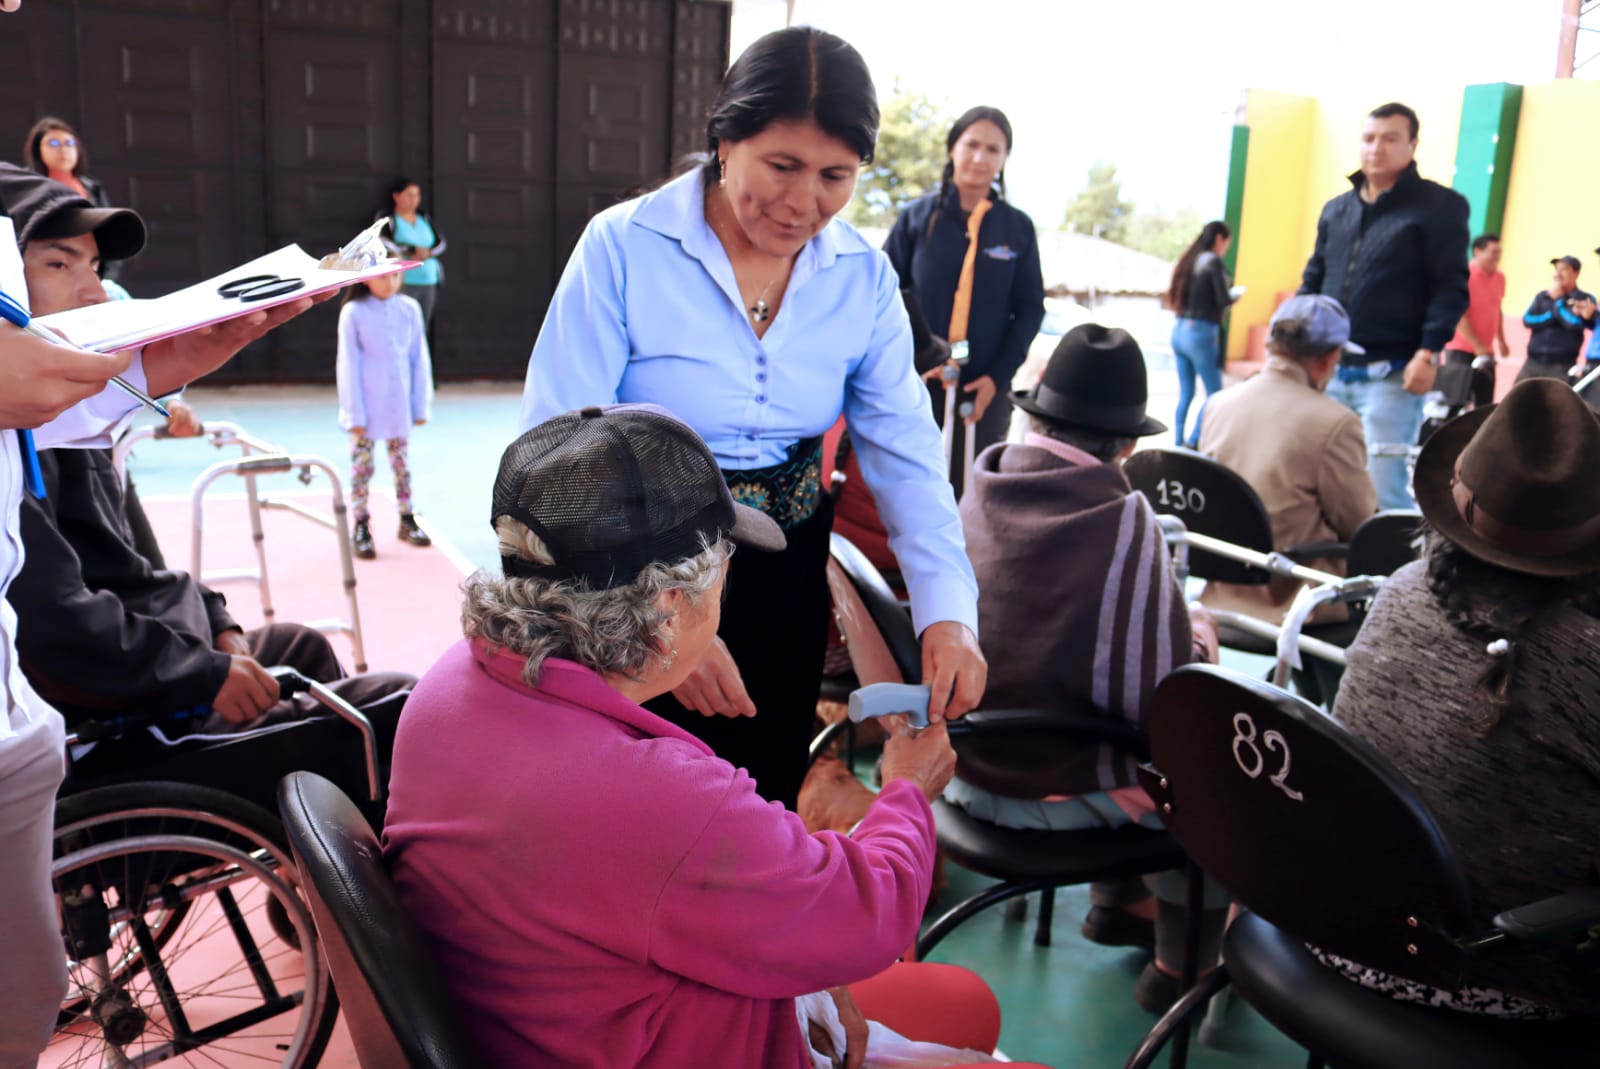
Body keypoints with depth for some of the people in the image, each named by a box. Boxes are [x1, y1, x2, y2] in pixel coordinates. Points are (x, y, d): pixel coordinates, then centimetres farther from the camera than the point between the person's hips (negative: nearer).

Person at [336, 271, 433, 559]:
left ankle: (407, 521, 24)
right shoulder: (353, 312, -8)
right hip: (366, 406, -3)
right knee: (362, 465, 5)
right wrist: (355, 414, -9)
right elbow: (349, 365, -7)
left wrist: (421, 405, 3)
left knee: (401, 463, 13)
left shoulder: (409, 309, -1)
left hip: (399, 407, 3)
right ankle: (361, 528, 14)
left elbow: (419, 359, 4)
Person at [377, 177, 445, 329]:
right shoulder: (387, 219, 0)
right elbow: (384, 245, -12)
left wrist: (427, 252, -9)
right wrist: (413, 250, -14)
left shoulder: (425, 218, 16)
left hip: (429, 282, 5)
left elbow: (441, 242, 11)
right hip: (404, 282, -5)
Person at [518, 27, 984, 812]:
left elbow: (905, 451, -7)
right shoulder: (623, 247, -17)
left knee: (766, 806, 21)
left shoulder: (864, 277, -5)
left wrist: (949, 610, -23)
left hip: (784, 581, 4)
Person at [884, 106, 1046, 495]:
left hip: (985, 389, 1)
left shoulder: (1018, 227, 4)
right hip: (917, 384, 0)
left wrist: (997, 376, -6)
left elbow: (1030, 308, 6)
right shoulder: (918, 216, 1)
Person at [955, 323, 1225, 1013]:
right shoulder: (1122, 521, -23)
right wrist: (1200, 639, 1)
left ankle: (1117, 903, 44)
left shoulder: (980, 490, -4)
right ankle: (1182, 965, 29)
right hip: (1060, 793, -6)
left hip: (967, 770, 6)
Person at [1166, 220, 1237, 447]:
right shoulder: (1213, 261, -9)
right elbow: (1224, 301, -13)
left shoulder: (1189, 260, 12)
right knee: (1214, 394, 2)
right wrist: (1234, 295, 9)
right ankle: (1194, 441, -2)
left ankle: (1178, 441, 15)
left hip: (1180, 330, 8)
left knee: (1185, 392, 14)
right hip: (1201, 333, -8)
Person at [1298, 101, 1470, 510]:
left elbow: (1451, 288, -6)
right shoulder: (1336, 209, 15)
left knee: (1383, 487, -8)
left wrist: (1427, 353, -17)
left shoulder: (1439, 206, -1)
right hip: (1328, 370, 6)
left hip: (1391, 376, -5)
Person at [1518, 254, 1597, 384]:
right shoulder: (1542, 296, 12)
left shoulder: (1585, 300, 2)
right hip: (1533, 363, 4)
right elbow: (1528, 320, -2)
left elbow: (1575, 322, -13)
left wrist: (1558, 299, -4)